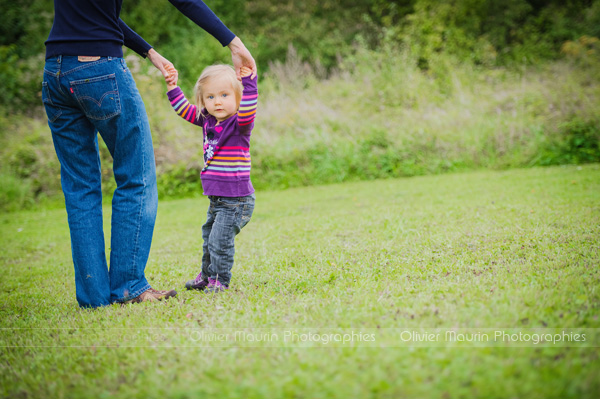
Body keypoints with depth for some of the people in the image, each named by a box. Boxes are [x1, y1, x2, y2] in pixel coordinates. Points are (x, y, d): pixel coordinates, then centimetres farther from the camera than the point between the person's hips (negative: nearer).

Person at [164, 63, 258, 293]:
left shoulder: (239, 124, -16)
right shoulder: (208, 121, 6)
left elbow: (247, 112, -38)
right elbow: (185, 110, 19)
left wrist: (248, 83, -47)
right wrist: (172, 86, 11)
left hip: (236, 200, -8)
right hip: (216, 199, 9)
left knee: (220, 239, -11)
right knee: (209, 237, 21)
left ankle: (220, 280, 6)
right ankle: (206, 276, 38)